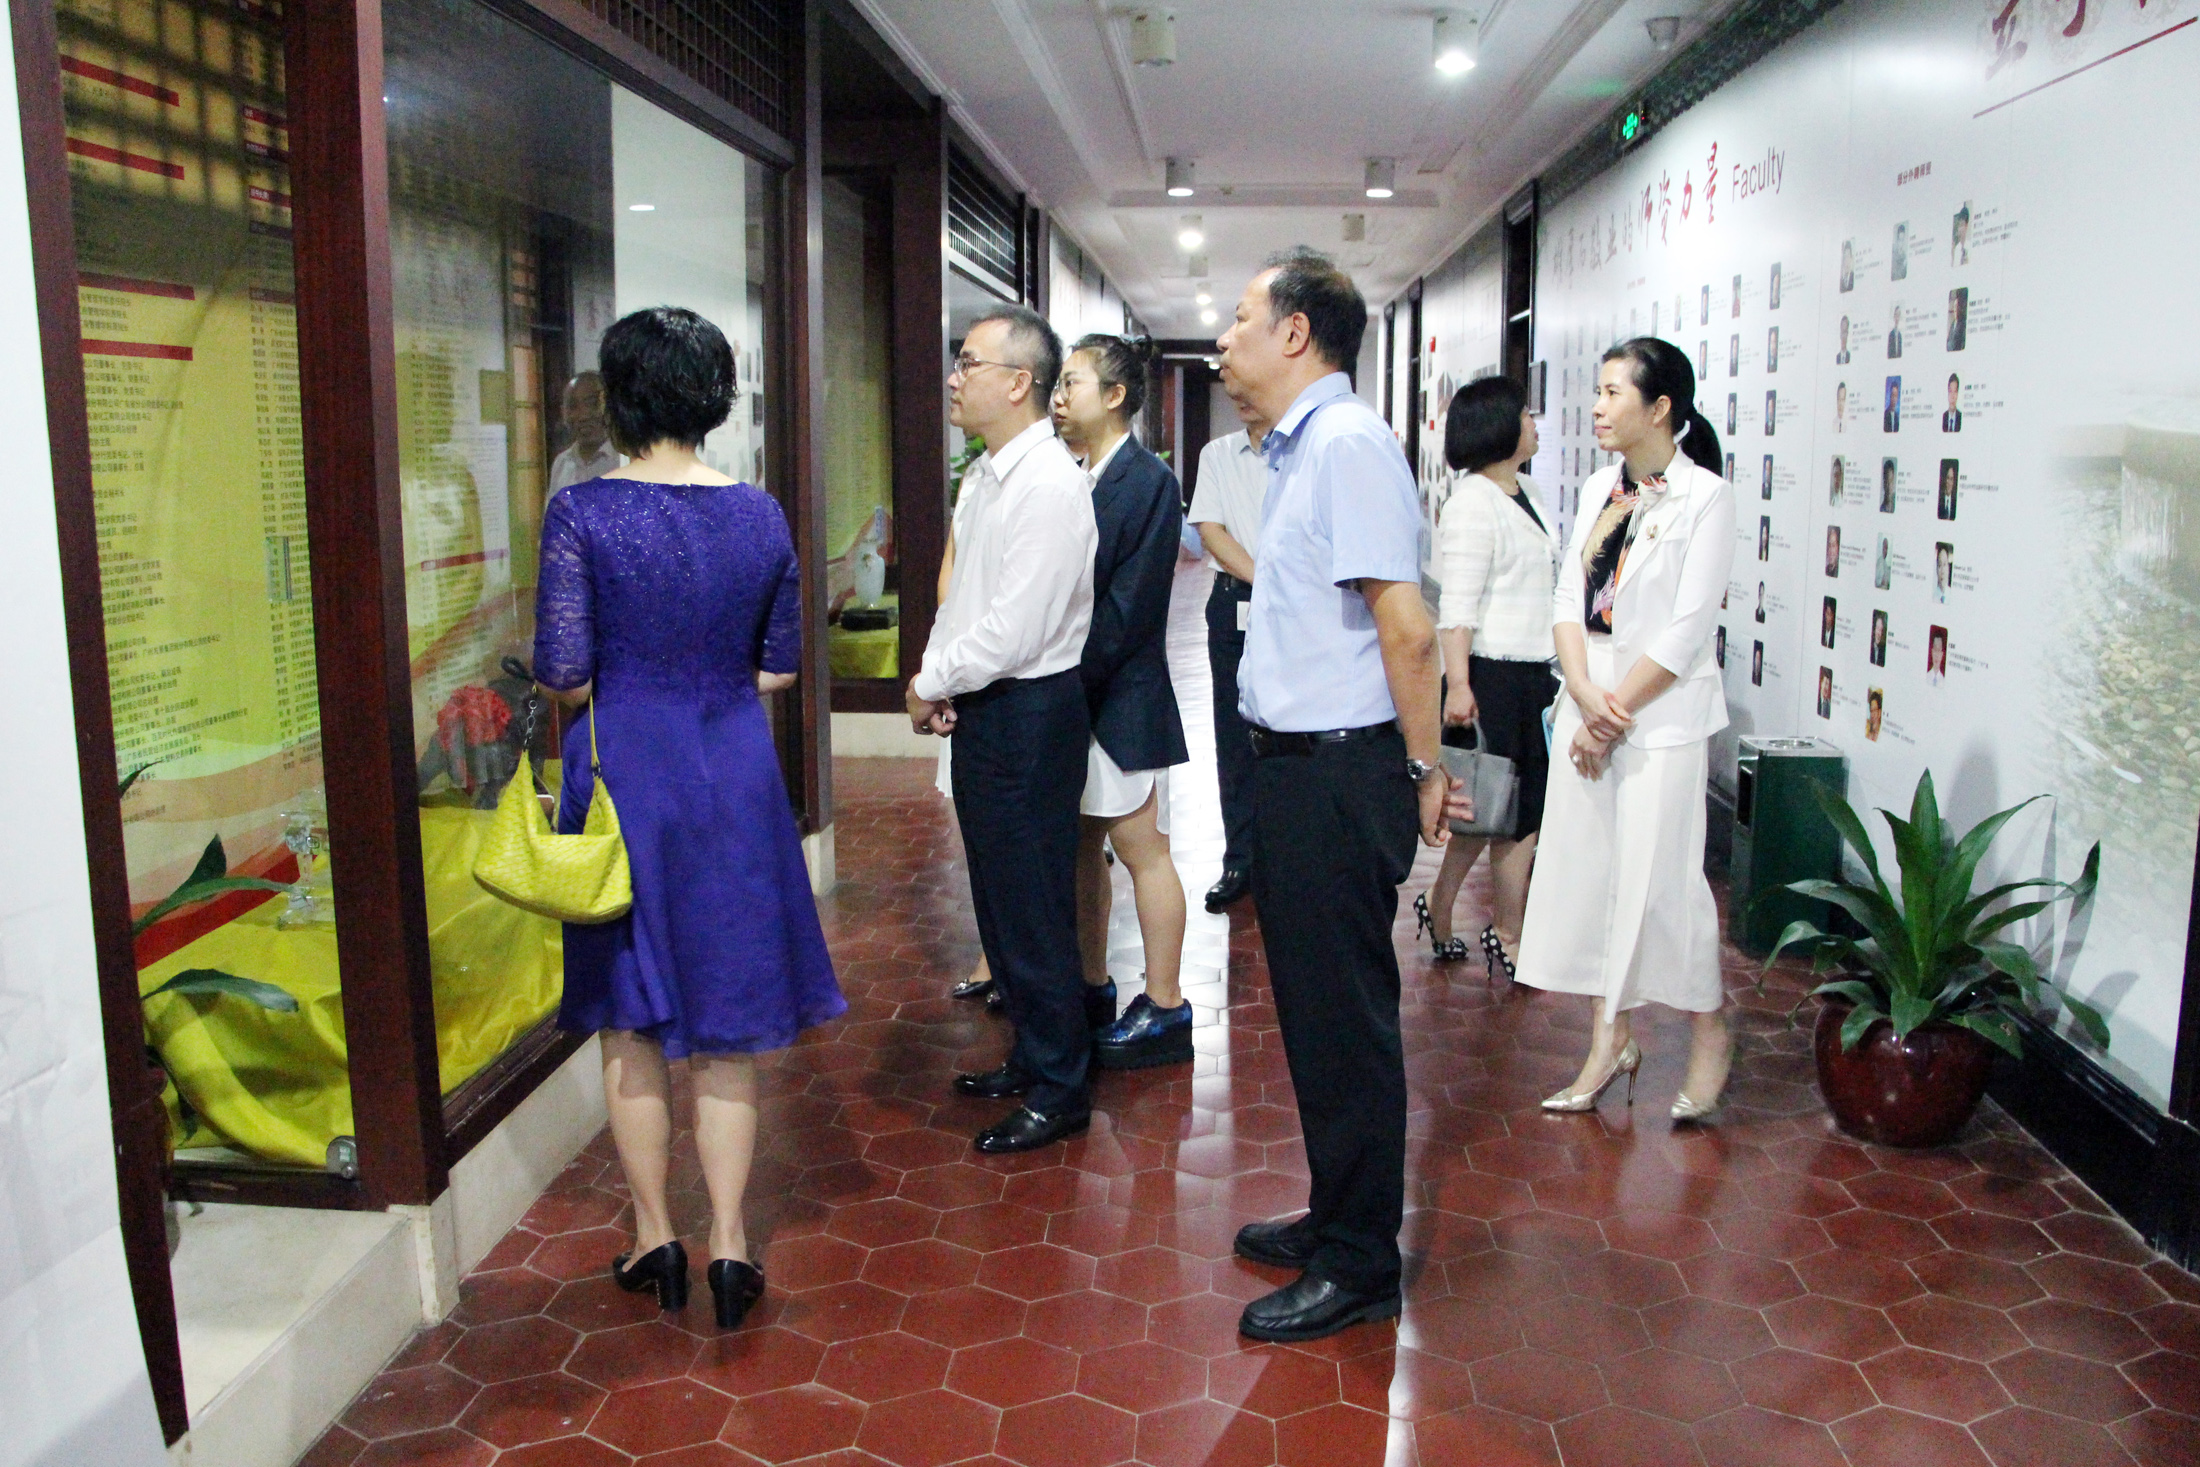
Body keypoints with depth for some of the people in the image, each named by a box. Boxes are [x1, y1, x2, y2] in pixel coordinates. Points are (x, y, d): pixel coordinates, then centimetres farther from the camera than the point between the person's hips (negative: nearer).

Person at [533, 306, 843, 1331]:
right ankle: (728, 1246, 17)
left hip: (625, 772, -2)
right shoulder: (760, 515, 0)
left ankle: (654, 1239, 25)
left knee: (632, 1027, 14)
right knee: (727, 1028, 12)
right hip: (736, 775, 3)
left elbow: (562, 673, -11)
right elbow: (780, 668, 6)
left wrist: (625, 681, 9)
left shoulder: (582, 514, -10)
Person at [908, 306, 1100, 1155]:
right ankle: (1029, 1059, 37)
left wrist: (931, 685, -10)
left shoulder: (1049, 485, -19)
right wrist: (935, 683, 1)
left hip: (1030, 712, -10)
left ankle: (1057, 1093, 18)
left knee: (1033, 909, 1)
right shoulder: (985, 475, 11)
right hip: (982, 709, 10)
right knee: (1000, 900, 20)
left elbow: (1012, 631, -23)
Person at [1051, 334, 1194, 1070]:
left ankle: (1164, 1009, 12)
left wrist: (1075, 682, -15)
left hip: (1120, 701, -8)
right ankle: (1091, 988, 29)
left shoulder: (1148, 481, -11)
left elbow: (1128, 606, -16)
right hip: (1067, 699, 8)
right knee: (1082, 848, 15)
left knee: (1143, 852, 1)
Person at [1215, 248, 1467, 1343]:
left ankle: (1359, 1266, 17)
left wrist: (1424, 769, -13)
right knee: (1313, 1007, 19)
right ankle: (1336, 1219, 35)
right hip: (1296, 765, 10)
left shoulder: (1348, 444, -17)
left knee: (1345, 1018, 2)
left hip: (1338, 775, -10)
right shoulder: (1298, 448, 15)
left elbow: (1407, 627, -21)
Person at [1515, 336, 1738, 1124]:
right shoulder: (1599, 490, 11)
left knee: (1660, 878, -2)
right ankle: (1612, 1038, 21)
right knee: (1588, 871, 8)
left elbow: (1687, 629, -13)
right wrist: (1585, 693, -8)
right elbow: (1569, 599, 6)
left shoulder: (1704, 497, -8)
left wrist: (1618, 709, -12)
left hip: (1662, 718, -6)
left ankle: (1710, 1030, 21)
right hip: (1586, 711, 6)